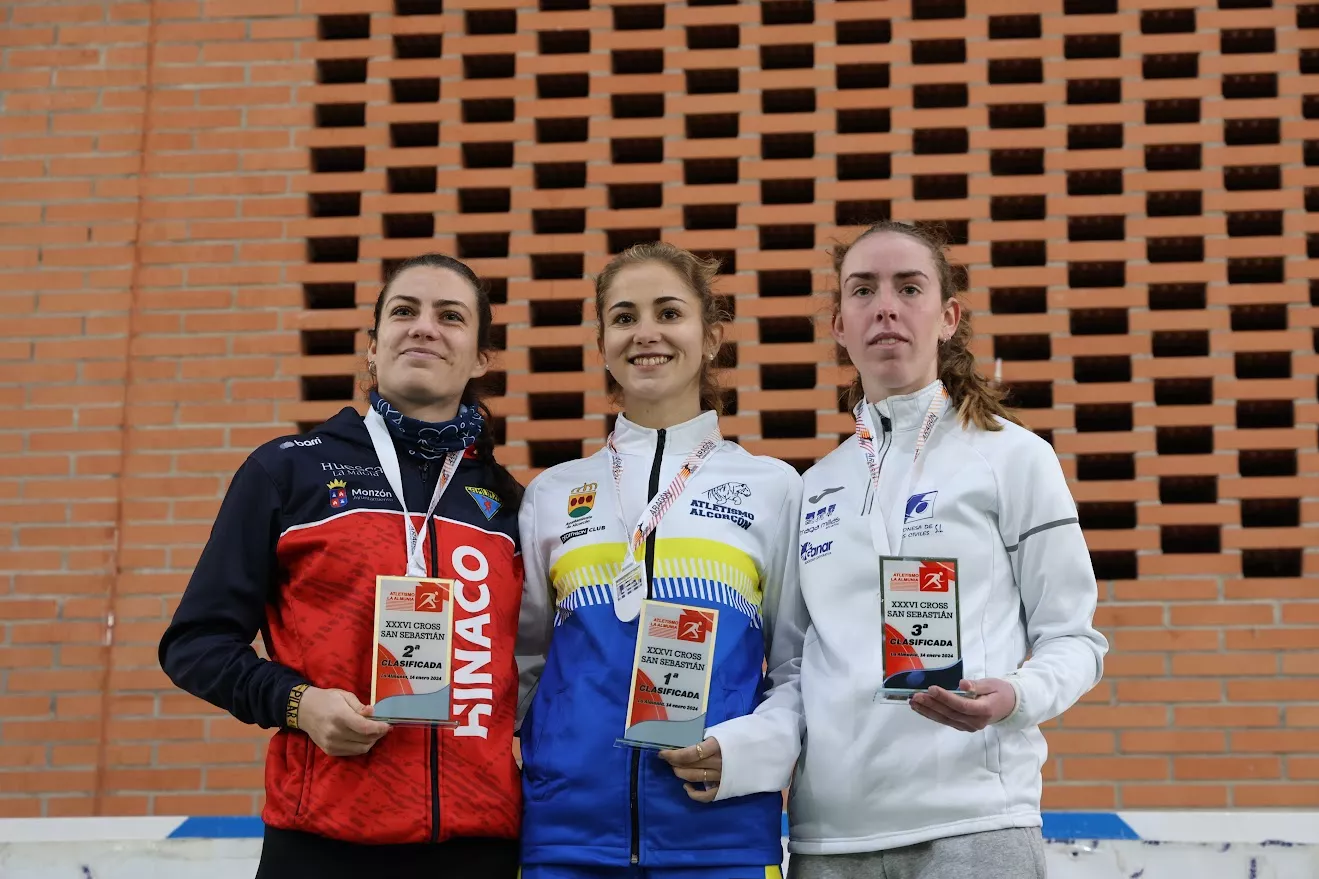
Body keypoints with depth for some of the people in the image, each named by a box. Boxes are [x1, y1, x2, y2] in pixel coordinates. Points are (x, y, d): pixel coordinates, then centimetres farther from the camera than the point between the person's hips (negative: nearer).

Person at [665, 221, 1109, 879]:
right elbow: (799, 671, 13)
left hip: (972, 826, -3)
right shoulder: (814, 491, 13)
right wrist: (742, 748, -6)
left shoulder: (1013, 456, 2)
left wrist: (1014, 697, -18)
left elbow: (1074, 640, 2)